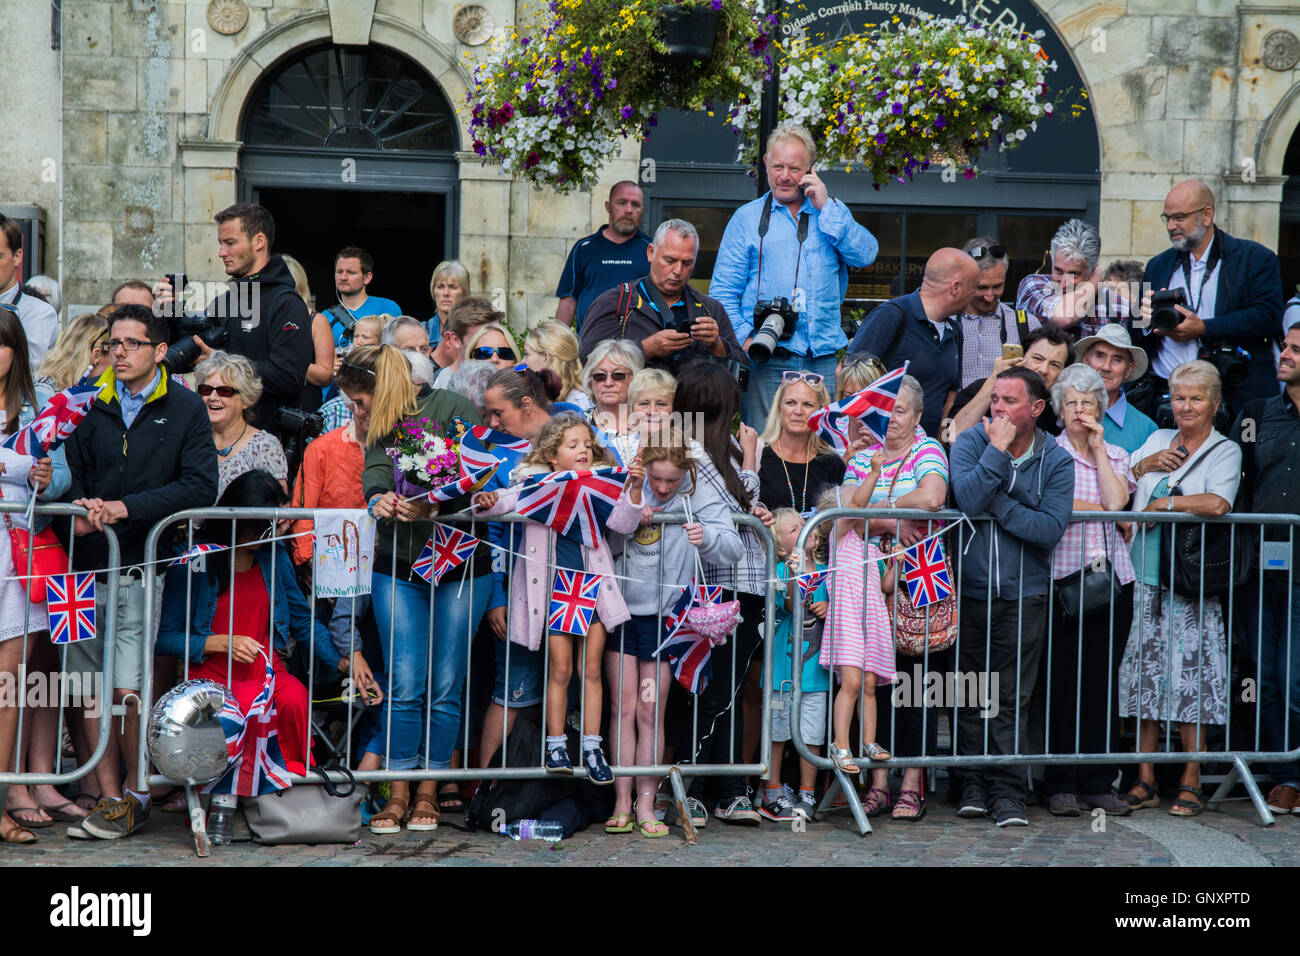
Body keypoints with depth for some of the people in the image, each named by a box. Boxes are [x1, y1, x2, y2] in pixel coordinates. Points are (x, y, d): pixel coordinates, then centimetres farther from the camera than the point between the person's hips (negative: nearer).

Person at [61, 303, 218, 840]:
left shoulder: (184, 409, 2)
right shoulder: (95, 407, 10)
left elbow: (201, 487, -8)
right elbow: (72, 472, 9)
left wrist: (127, 507, -15)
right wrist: (81, 511, -13)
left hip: (140, 569, -3)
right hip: (87, 565, 3)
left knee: (126, 691, -8)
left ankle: (138, 796, 6)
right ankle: (109, 796, 12)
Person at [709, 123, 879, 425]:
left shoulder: (831, 213, 16)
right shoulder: (747, 218, 11)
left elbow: (865, 255, -1)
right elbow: (723, 291, 7)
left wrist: (826, 207, -4)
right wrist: (744, 338, -8)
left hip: (822, 359, 2)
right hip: (768, 360, -2)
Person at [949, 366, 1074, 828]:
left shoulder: (1056, 460, 0)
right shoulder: (971, 442, 0)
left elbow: (1051, 528, -12)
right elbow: (968, 499, -18)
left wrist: (994, 504, -14)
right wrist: (999, 451, -18)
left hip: (1024, 594, -1)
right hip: (969, 590, 1)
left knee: (1012, 697, -1)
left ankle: (1007, 791, 4)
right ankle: (974, 784, 16)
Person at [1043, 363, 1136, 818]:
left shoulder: (1116, 455, 15)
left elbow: (1117, 503, -3)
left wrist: (1097, 448, 0)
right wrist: (1103, 510, -6)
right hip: (1062, 576, -3)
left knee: (1101, 681, 3)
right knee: (1061, 681, -4)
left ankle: (1098, 783, 8)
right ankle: (1060, 785, 2)